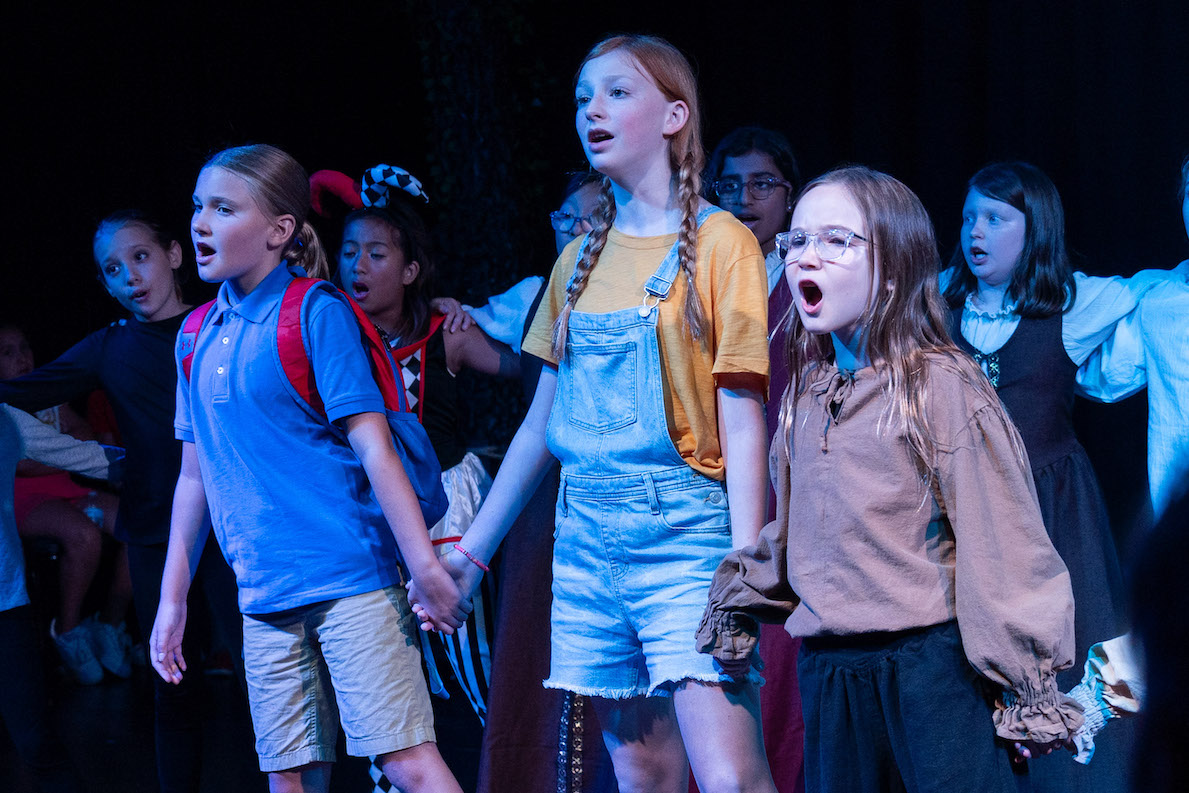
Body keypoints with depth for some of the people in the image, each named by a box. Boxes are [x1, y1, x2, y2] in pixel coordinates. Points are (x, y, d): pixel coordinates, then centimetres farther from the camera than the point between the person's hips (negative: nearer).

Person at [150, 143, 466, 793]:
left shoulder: (316, 314, -5)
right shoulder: (197, 337, 13)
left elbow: (373, 448, -10)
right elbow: (195, 473, 20)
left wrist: (426, 568, -15)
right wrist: (172, 598, 19)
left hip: (350, 576, -6)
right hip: (264, 595, 6)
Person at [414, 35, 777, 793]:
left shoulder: (719, 243, -3)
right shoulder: (581, 260, 14)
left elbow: (741, 420, -9)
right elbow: (543, 419, 19)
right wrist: (472, 548, 18)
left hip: (685, 530, -6)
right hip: (587, 534, 6)